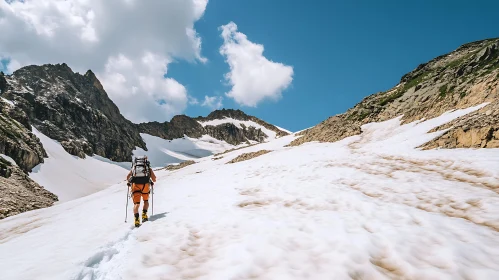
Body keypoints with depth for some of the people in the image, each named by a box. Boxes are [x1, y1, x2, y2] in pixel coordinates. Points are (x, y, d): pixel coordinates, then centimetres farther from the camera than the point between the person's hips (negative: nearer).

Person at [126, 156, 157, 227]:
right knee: (146, 200, 24)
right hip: (145, 184, 0)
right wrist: (152, 182, 37)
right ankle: (144, 215, 8)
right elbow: (154, 179, 16)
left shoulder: (134, 167, 25)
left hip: (135, 184, 0)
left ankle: (136, 219, -17)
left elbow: (128, 177, 14)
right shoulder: (149, 168, 22)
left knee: (136, 203, 4)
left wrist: (130, 182, 34)